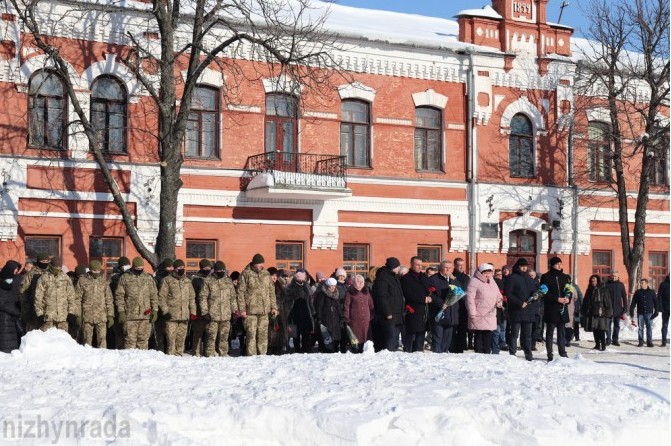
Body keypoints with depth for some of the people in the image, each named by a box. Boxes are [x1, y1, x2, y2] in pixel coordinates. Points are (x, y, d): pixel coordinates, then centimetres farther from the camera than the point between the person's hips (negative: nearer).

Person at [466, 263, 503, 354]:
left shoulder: (492, 282, 16)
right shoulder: (474, 282, -8)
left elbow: (498, 295, 25)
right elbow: (470, 298, -12)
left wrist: (499, 302, 1)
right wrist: (472, 313, -16)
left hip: (490, 315, 7)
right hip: (478, 316, -7)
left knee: (488, 336, 8)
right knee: (479, 336, -4)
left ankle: (487, 353, 14)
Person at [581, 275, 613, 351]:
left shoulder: (603, 290, -1)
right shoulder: (589, 290, 12)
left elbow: (608, 301, -3)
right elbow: (585, 301, 15)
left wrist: (608, 312, -10)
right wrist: (584, 312, 11)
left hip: (600, 313, -5)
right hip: (592, 313, 5)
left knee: (601, 330, -7)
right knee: (595, 330, 8)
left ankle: (603, 345, -5)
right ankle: (597, 344, 15)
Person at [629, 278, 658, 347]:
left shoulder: (651, 292, 6)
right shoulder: (638, 292, 7)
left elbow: (655, 302, 8)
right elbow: (633, 302, 8)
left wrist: (656, 311, 0)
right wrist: (631, 311, 1)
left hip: (649, 313, -1)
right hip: (640, 313, 1)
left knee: (649, 328, -1)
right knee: (640, 328, 1)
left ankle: (649, 342, 3)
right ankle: (640, 342, 5)